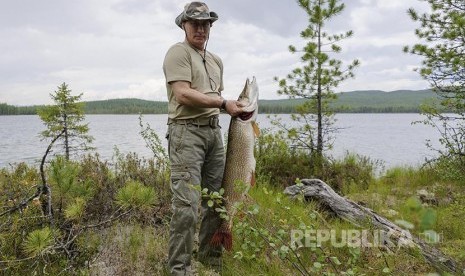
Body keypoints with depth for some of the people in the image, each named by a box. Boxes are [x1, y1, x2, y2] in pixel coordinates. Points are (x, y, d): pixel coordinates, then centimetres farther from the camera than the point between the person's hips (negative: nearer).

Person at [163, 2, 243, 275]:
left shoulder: (216, 60, 21)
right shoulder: (178, 52, -3)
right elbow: (183, 94, -15)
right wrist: (224, 103, -14)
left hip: (214, 131, 8)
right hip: (186, 131, -8)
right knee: (187, 202, -11)